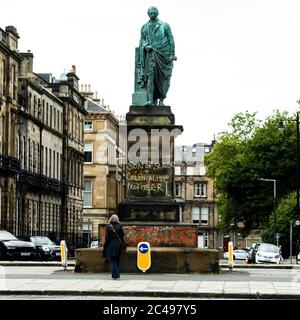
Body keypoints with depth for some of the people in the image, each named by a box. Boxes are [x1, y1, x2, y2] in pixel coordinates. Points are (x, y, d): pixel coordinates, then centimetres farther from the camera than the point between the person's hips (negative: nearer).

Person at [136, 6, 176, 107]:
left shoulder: (164, 26, 7)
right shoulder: (145, 27, 13)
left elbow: (171, 39, 4)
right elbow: (142, 40, 14)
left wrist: (172, 54, -5)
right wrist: (145, 46, -9)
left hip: (164, 53, 0)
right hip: (151, 53, 0)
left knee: (163, 79, 0)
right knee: (150, 75, -17)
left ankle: (161, 100, 10)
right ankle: (150, 99, -25)